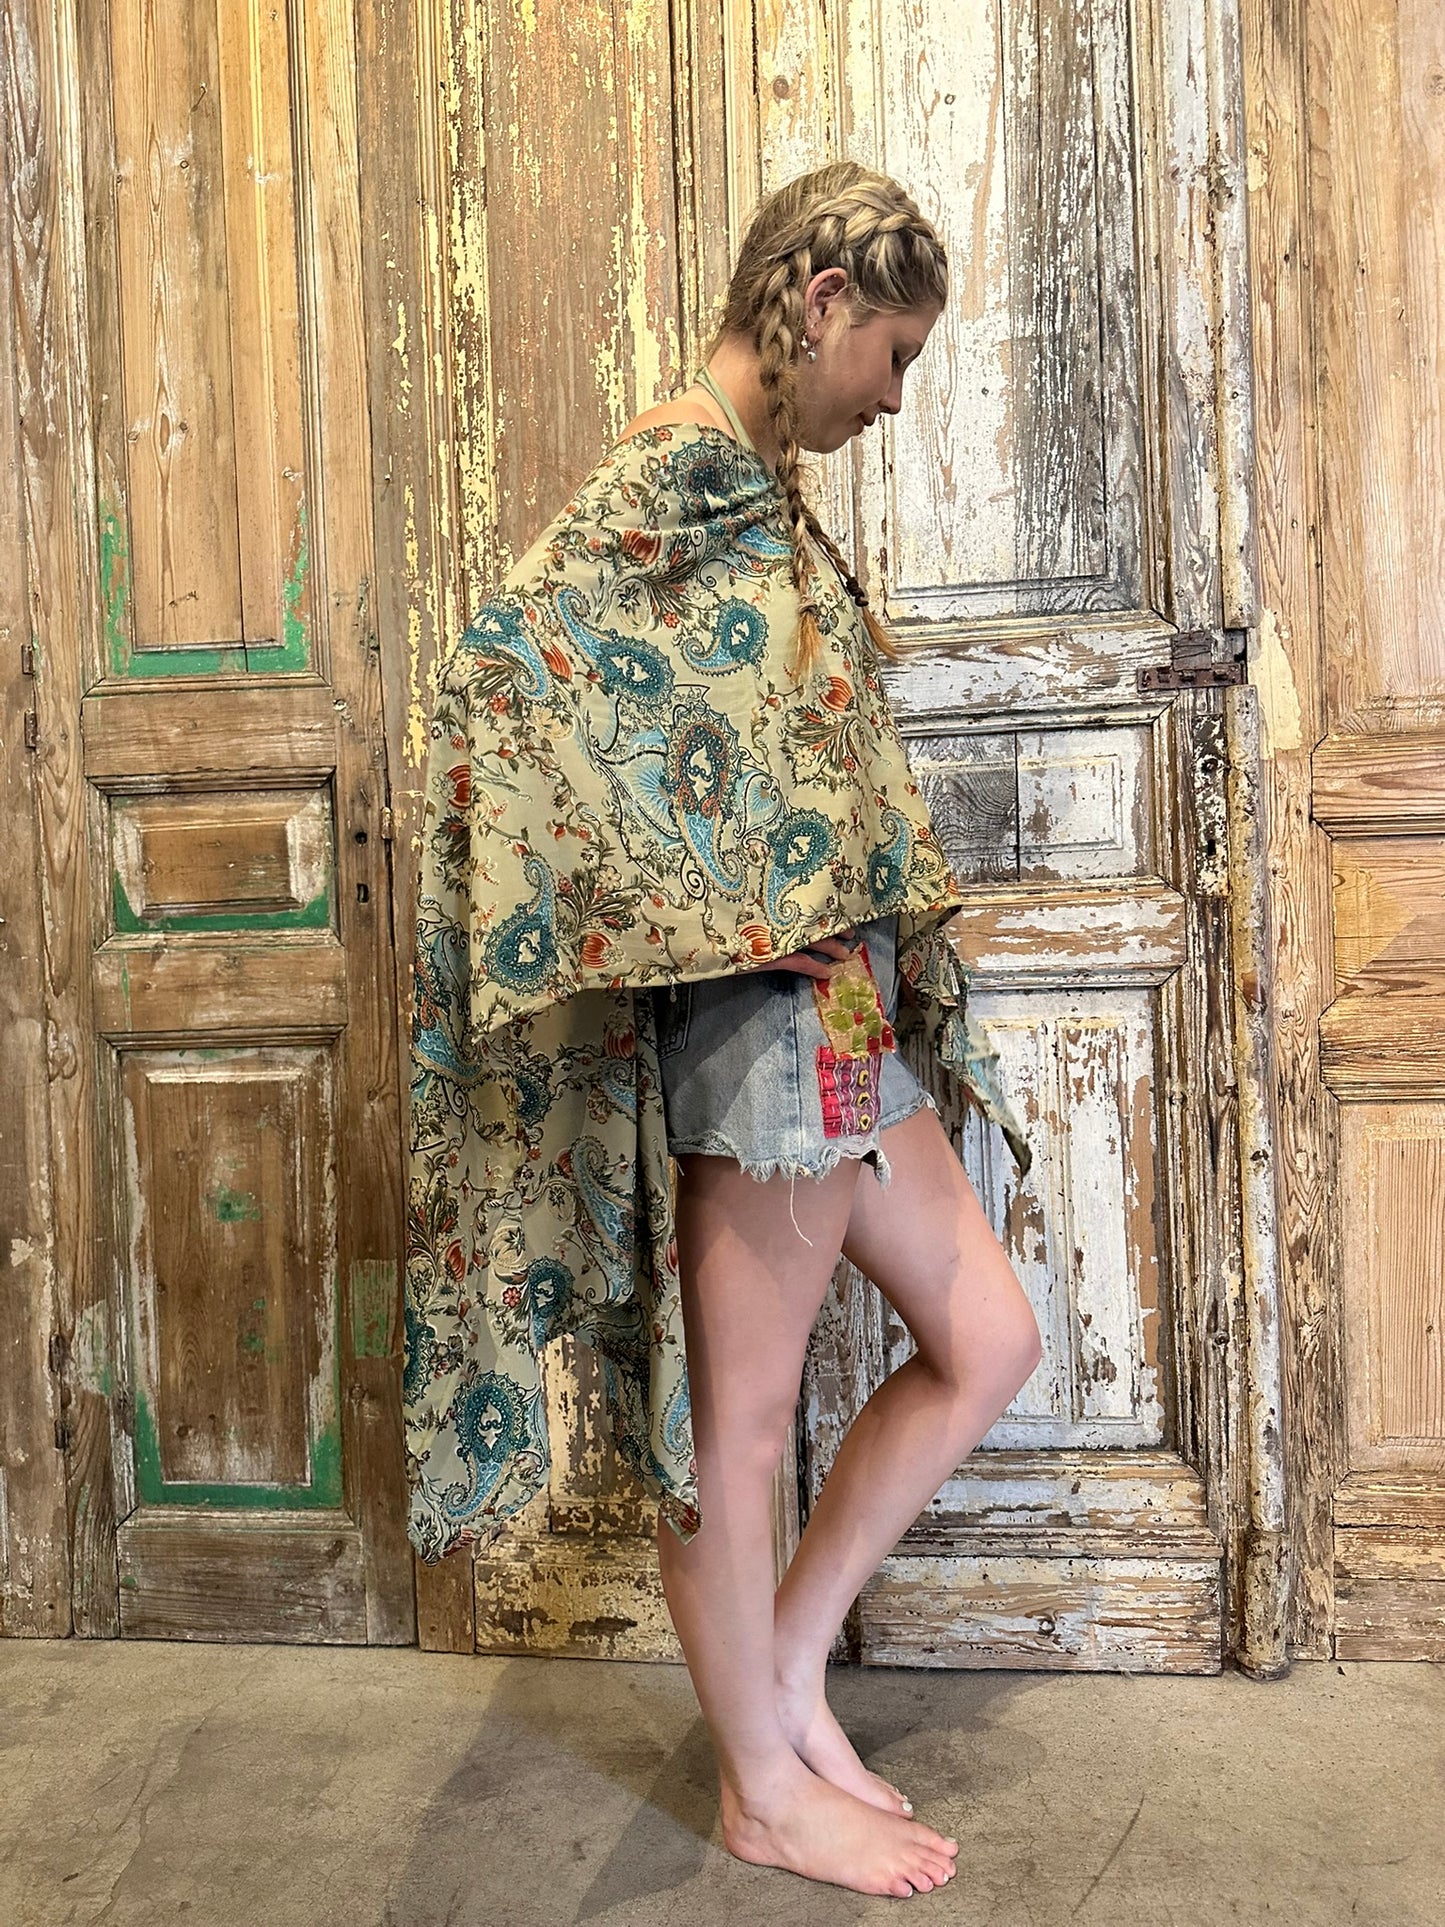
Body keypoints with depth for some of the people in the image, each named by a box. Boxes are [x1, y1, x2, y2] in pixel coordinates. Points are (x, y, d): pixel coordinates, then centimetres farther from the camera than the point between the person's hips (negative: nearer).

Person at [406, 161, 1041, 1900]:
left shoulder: (745, 488, 17)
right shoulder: (684, 471, -13)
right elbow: (513, 671, -28)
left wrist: (880, 934, 14)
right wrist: (730, 913, -22)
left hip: (830, 1023, 10)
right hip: (761, 1023, -10)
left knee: (987, 1341, 16)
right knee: (738, 1421, 7)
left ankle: (784, 1670, 30)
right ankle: (765, 1790, 29)